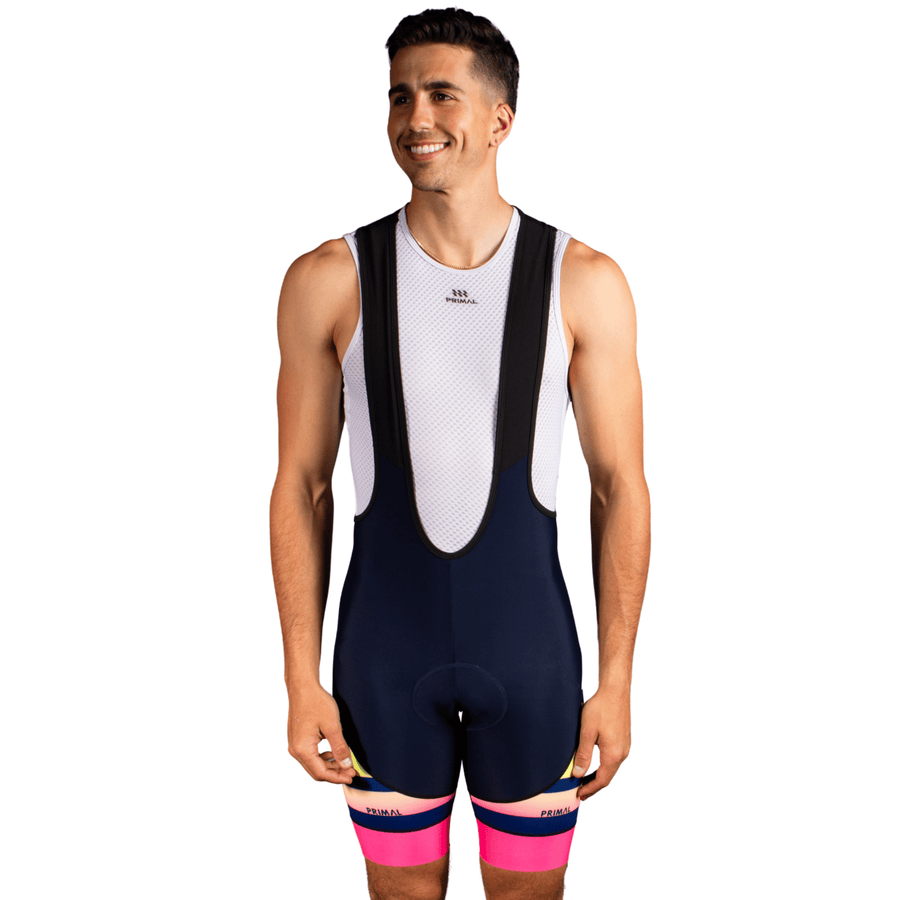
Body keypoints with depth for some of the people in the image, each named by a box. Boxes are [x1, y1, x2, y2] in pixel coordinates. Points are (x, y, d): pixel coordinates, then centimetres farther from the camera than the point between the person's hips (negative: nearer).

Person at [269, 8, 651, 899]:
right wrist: (302, 683, -3)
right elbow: (302, 486, -2)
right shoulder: (328, 280, -6)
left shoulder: (584, 282, -7)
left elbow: (619, 486, -3)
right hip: (383, 647, 0)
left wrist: (616, 683, -4)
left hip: (529, 646, 0)